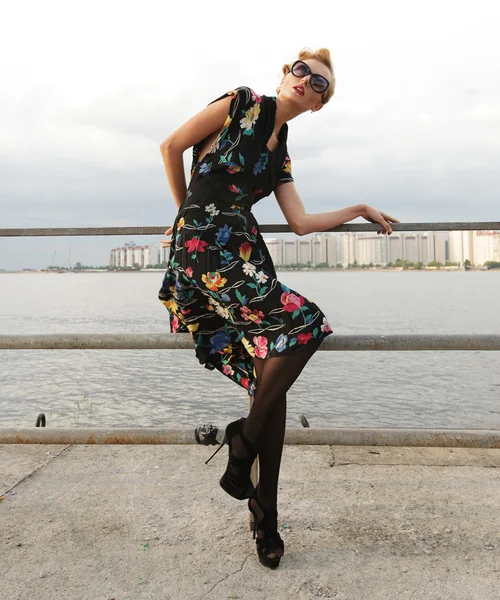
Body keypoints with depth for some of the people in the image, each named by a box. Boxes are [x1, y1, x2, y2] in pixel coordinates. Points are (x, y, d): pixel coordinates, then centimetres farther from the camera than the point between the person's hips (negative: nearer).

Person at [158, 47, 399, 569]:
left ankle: (264, 512, 10)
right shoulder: (241, 103, 4)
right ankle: (245, 439, -1)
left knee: (273, 379, -1)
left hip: (244, 252, 7)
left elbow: (301, 223, 15)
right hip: (205, 247, -7)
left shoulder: (280, 152, 21)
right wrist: (188, 213, 13)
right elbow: (172, 145, 4)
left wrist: (361, 210, 24)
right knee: (303, 324, -21)